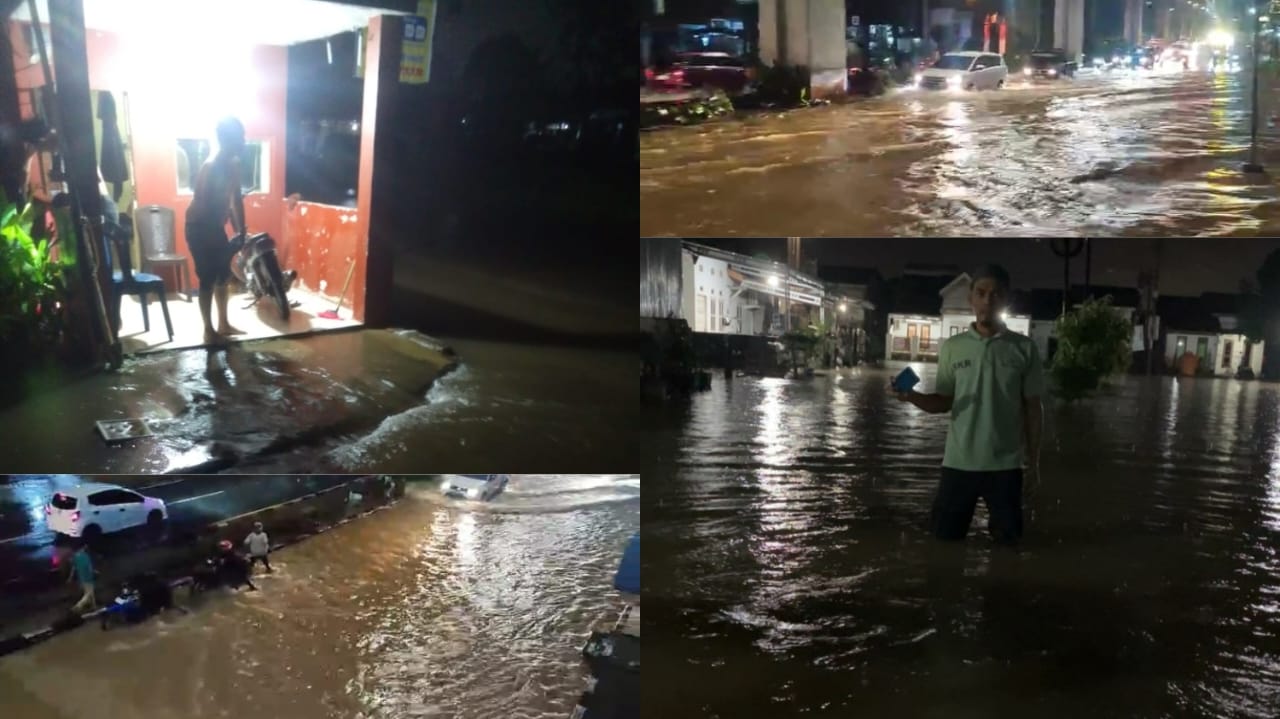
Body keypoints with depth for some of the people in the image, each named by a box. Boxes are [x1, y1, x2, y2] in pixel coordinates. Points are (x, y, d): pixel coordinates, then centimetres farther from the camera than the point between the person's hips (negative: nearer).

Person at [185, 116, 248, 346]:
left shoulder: (233, 164, 4)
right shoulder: (212, 168, -24)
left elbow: (235, 200, 12)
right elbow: (205, 208, -25)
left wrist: (240, 233, 10)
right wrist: (225, 241, -21)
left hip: (214, 226, 9)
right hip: (200, 227, -9)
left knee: (223, 275, 14)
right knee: (208, 279, -4)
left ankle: (224, 324, 26)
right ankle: (209, 331, 5)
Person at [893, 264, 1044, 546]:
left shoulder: (1024, 348, -1)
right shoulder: (952, 347, 1)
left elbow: (1032, 407, 5)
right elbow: (943, 403, 5)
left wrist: (1033, 461, 6)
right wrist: (912, 397, -17)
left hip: (1006, 464, 0)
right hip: (959, 461, 1)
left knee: (1008, 539, 8)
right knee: (945, 536, 5)